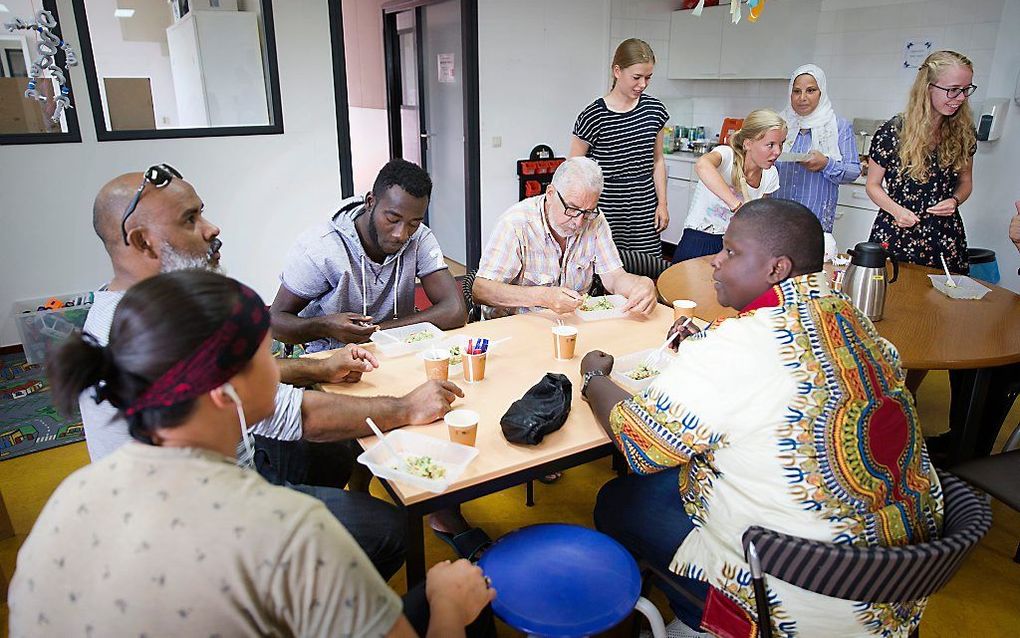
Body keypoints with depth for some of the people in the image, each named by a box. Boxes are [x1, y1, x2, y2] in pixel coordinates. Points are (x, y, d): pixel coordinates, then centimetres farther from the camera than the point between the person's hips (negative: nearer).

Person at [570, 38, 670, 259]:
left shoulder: (654, 110, 7)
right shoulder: (594, 116, -8)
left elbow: (657, 161, 16)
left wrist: (662, 203, 10)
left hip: (645, 211, 4)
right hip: (606, 213, -4)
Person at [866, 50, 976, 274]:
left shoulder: (964, 133, 1)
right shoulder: (893, 132, -11)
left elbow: (965, 182, 14)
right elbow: (873, 185, -3)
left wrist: (955, 200, -8)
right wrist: (896, 210, -19)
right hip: (895, 237, -3)